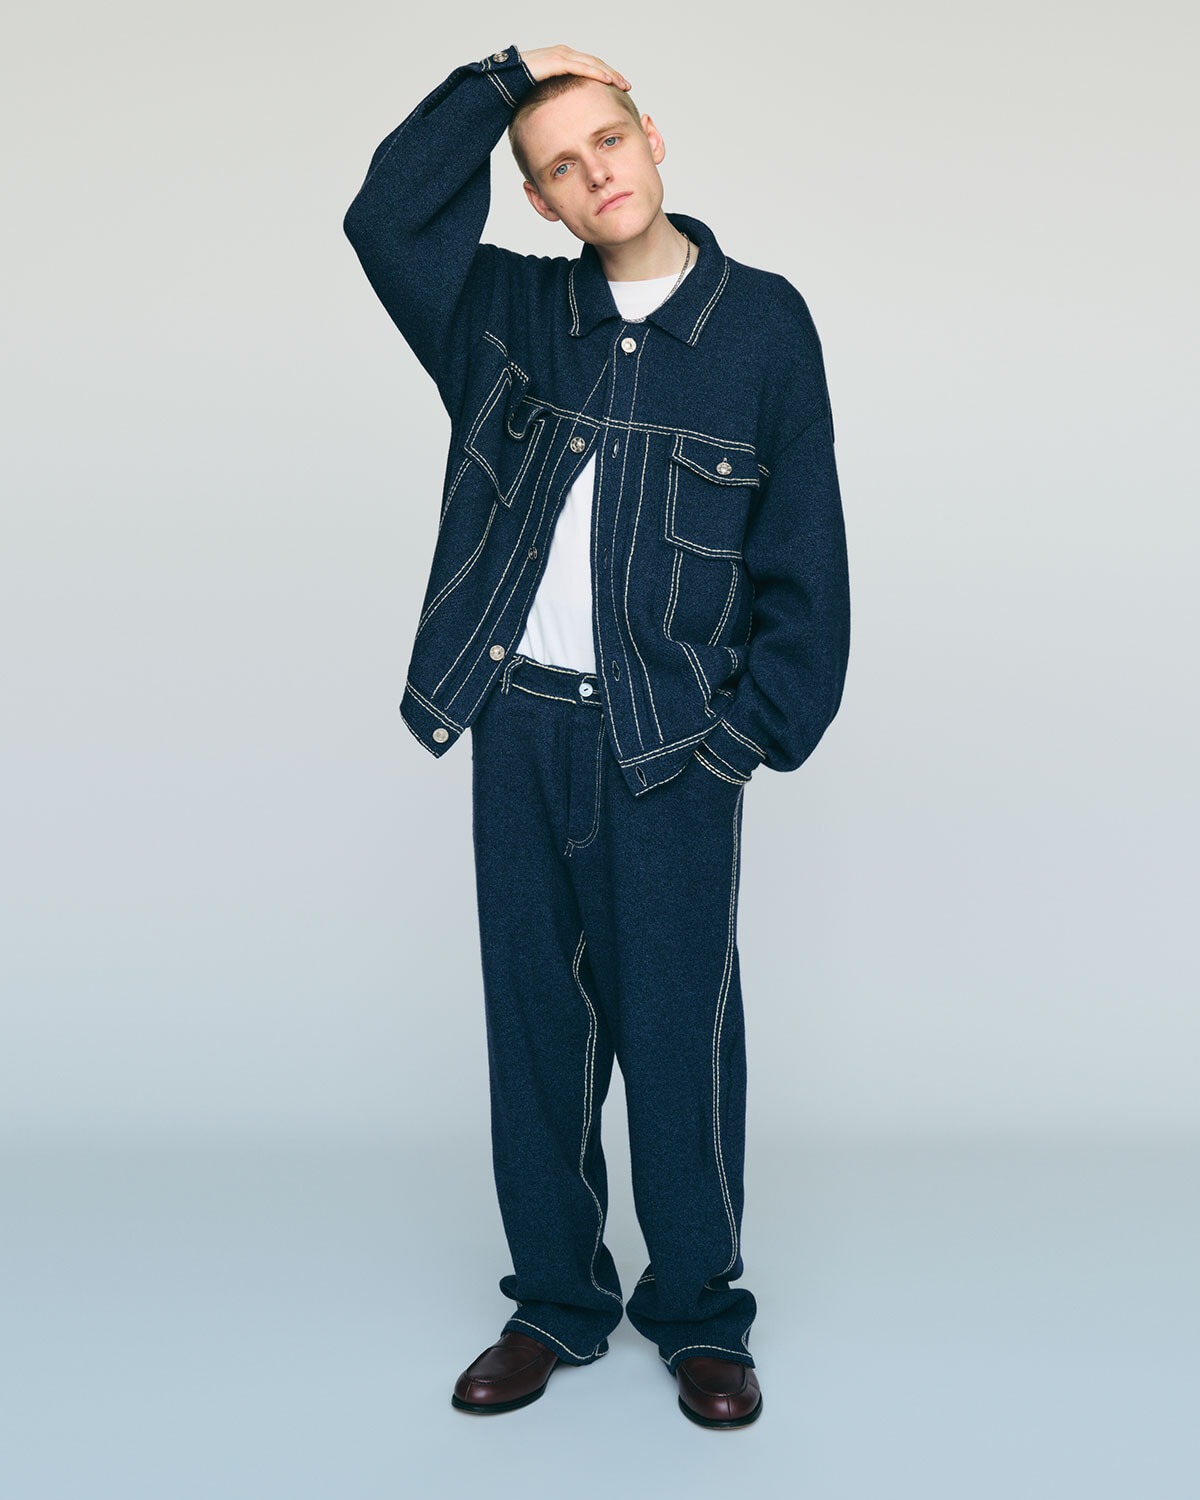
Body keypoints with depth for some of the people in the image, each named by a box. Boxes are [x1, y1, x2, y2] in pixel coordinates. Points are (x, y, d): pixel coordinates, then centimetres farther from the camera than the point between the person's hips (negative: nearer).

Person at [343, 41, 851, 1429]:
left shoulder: (763, 324, 0)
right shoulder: (510, 313, 10)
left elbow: (803, 548, 0)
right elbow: (386, 217, 0)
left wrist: (760, 726, -6)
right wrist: (498, 82, 0)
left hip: (670, 741, -3)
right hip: (519, 721, 4)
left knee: (678, 1029, 2)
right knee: (534, 1019, 10)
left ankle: (698, 1314, 21)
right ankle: (557, 1301, 25)